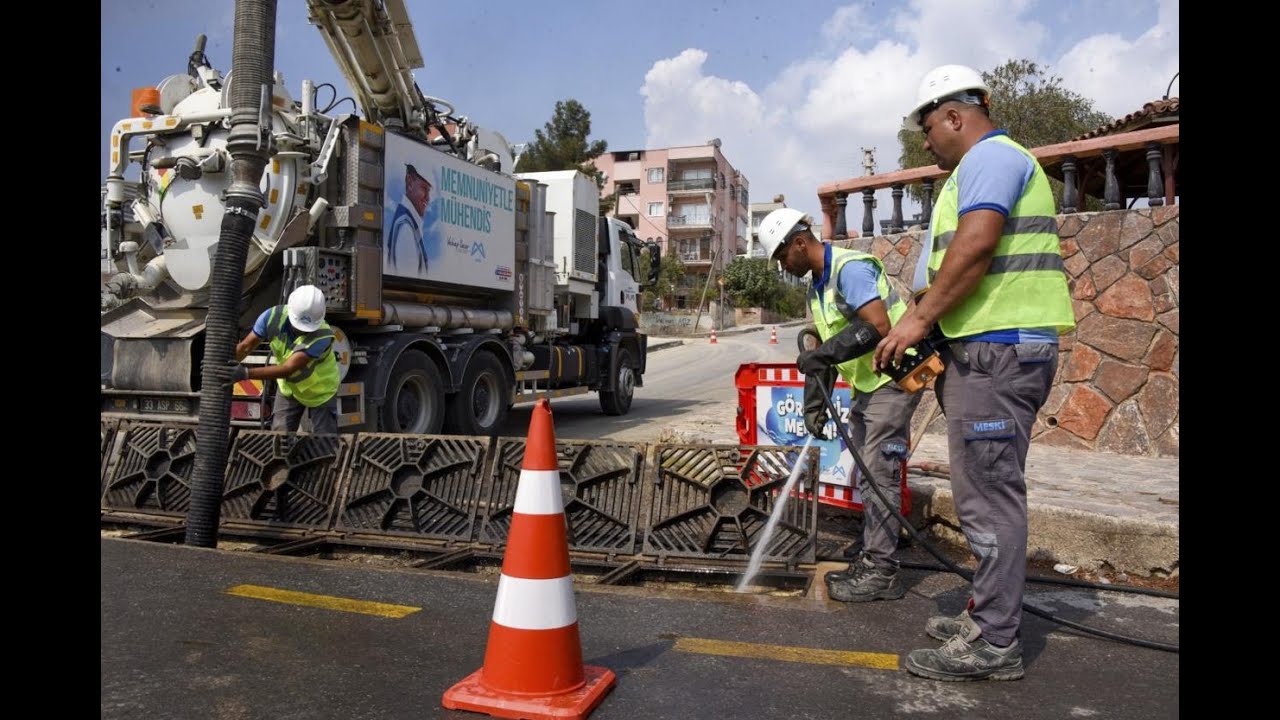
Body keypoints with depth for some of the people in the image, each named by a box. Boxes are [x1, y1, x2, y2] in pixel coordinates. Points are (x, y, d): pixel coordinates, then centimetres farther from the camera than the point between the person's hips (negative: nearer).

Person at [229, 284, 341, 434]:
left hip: (320, 390, -3)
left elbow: (288, 369, -43)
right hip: (288, 386, 4)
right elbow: (245, 346, -18)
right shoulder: (274, 316, -26)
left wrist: (245, 373, -51)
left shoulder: (322, 336, -39)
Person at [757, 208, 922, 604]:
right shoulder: (817, 288, 14)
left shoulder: (850, 268, -16)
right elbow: (823, 351, 15)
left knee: (879, 474, -8)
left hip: (893, 380, -10)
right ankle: (871, 561, 22)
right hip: (866, 385, 10)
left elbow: (878, 326, -29)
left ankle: (880, 571, 0)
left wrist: (823, 353, -27)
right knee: (868, 477, 13)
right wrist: (814, 404, 10)